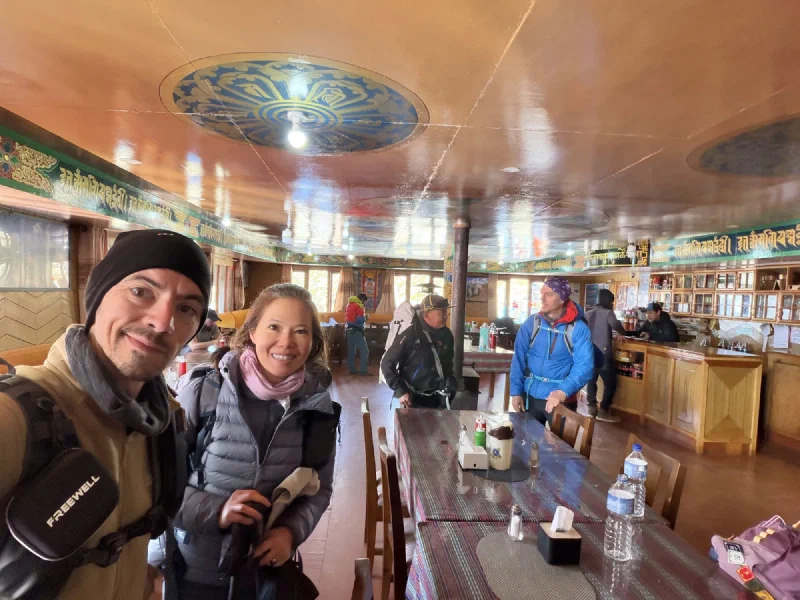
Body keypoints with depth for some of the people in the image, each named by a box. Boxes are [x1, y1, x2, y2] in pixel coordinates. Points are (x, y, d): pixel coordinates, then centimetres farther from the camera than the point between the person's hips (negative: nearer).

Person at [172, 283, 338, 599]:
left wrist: (291, 532, -16)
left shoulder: (316, 405, -11)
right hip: (195, 571, -1)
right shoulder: (203, 394, -18)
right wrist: (215, 510, -23)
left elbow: (320, 488, 0)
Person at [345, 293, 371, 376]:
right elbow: (360, 320, -19)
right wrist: (365, 318, -1)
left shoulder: (349, 305, 15)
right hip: (356, 331, -9)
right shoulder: (359, 306, -11)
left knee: (351, 351, 12)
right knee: (364, 350, -5)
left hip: (348, 330, 9)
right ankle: (363, 371, -9)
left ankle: (352, 370, 14)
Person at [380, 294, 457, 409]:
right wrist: (400, 391, -17)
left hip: (437, 398, 5)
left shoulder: (446, 335, 0)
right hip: (413, 398, -5)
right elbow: (387, 363, -14)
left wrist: (449, 381, 4)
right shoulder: (410, 335, -18)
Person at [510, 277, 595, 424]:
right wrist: (516, 391, -7)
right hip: (529, 395, 3)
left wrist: (563, 392, -33)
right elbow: (519, 359, -1)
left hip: (561, 398, -3)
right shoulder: (532, 322, -3)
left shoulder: (578, 329, -12)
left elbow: (584, 367, -19)